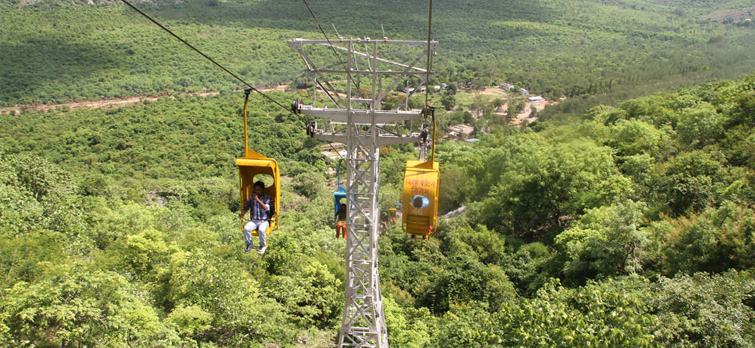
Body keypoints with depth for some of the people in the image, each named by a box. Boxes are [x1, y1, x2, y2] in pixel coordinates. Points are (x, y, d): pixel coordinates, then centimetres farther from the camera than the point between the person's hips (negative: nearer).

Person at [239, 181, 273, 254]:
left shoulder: (267, 198, -1)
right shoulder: (251, 196, 8)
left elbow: (266, 208, -19)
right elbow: (246, 207, 14)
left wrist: (257, 200, -26)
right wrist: (242, 213, -8)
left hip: (264, 221, -3)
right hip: (254, 221, 3)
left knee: (261, 230, -36)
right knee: (246, 228, -28)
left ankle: (263, 246, -8)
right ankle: (249, 244, -3)